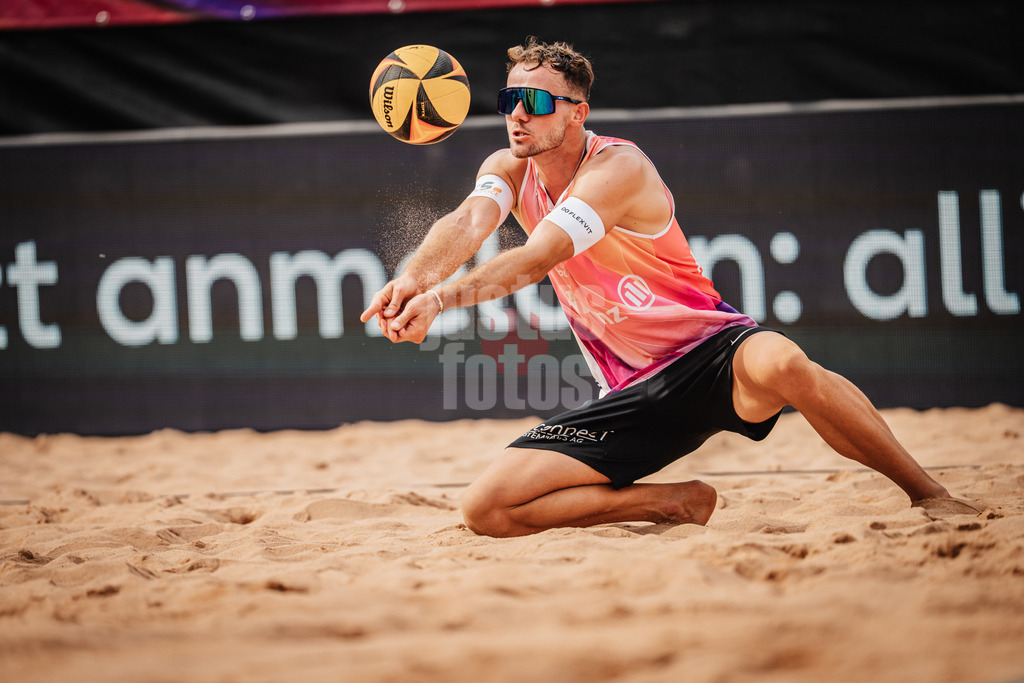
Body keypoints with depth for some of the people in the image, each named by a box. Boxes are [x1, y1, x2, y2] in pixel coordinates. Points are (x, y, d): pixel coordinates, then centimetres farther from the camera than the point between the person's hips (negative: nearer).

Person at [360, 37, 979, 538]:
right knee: (486, 509, -11)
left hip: (708, 350, -6)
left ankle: (929, 493, -21)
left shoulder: (618, 168, -18)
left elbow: (538, 258, -33)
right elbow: (468, 223, -21)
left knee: (780, 363, -42)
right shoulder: (510, 170, 2)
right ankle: (678, 504, 2)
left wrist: (445, 298, -47)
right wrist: (416, 279, -43)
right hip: (631, 395, 6)